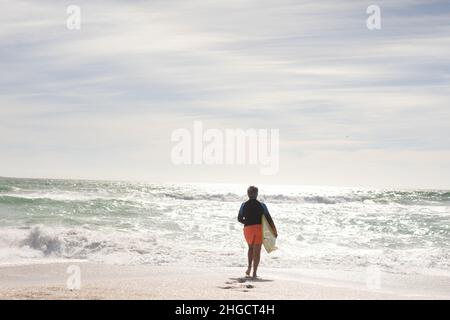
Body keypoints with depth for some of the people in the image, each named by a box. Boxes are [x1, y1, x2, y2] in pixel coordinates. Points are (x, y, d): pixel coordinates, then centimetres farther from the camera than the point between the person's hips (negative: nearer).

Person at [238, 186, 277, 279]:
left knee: (251, 248, 24)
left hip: (248, 228, 2)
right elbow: (269, 219, -4)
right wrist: (274, 231, 1)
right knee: (257, 251, 2)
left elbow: (240, 219, 7)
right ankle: (254, 273, -3)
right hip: (259, 228, -2)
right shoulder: (262, 205, -3)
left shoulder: (244, 205, 1)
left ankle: (249, 267, 9)